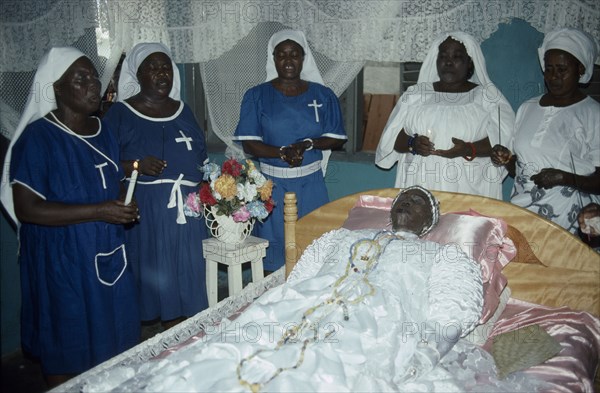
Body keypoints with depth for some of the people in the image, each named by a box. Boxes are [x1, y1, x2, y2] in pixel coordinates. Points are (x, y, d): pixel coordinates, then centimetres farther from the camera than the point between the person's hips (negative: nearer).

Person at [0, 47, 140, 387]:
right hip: (62, 262, -6)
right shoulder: (37, 137, -15)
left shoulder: (104, 132, 6)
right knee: (67, 346, 9)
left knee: (114, 339, 18)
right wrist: (98, 211, -25)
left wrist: (126, 207, -2)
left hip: (108, 254, 7)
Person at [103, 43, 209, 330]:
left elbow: (202, 158, 19)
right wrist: (136, 165, -21)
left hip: (188, 206, 5)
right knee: (158, 274, -1)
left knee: (188, 272, 7)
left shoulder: (183, 111, 14)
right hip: (147, 207, -4)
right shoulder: (121, 113, 0)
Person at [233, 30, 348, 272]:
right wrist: (282, 152, -21)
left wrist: (307, 144, -14)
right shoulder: (257, 96, 1)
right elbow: (248, 143, -5)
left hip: (311, 184, 1)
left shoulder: (322, 95, 5)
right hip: (273, 184, -1)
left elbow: (337, 139, 5)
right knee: (274, 245, 4)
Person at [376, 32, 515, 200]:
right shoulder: (415, 94, 13)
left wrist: (469, 150, -18)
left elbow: (504, 140, -2)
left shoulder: (488, 96, 7)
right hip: (421, 188, 2)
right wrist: (412, 143, -11)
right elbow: (391, 138, 10)